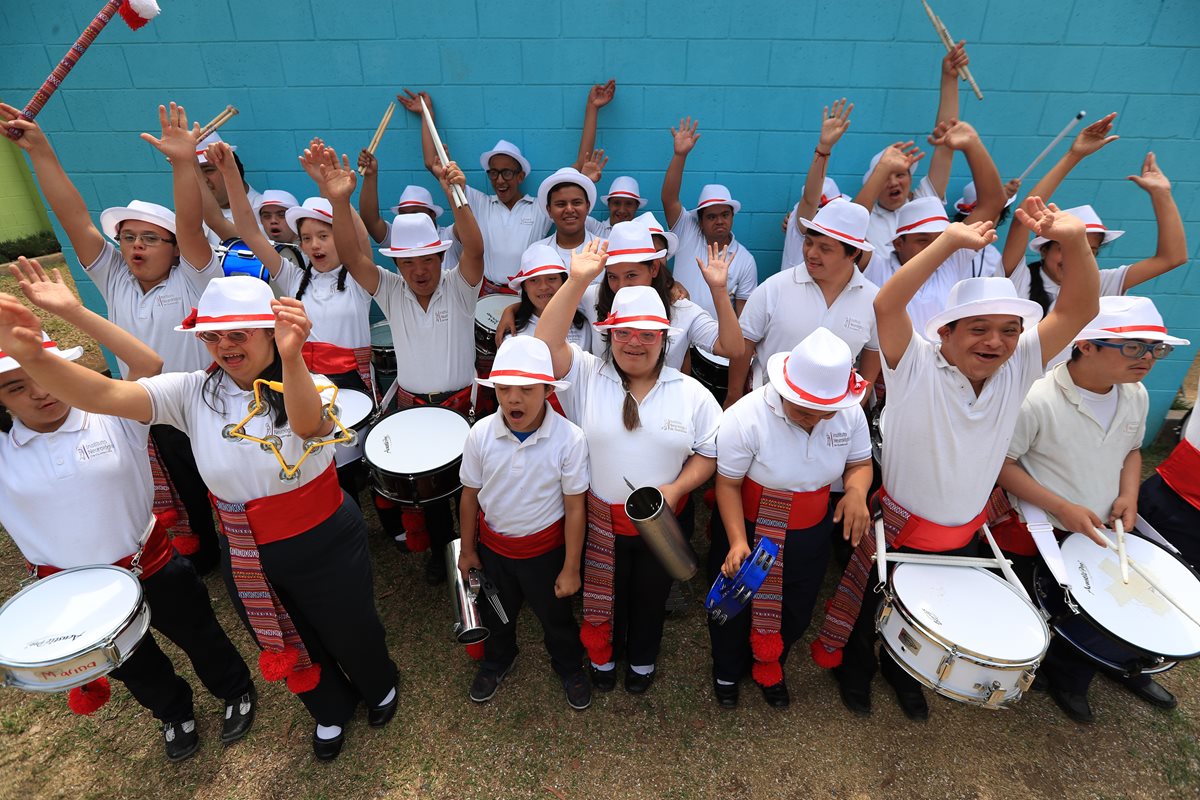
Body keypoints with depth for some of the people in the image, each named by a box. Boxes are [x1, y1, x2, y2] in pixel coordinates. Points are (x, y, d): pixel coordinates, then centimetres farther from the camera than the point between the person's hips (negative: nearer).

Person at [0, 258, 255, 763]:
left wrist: (72, 311, -31)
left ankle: (236, 692, 49)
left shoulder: (112, 418, -13)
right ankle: (174, 713, 55)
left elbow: (150, 364, -27)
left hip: (152, 566, -2)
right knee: (134, 667, 26)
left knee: (199, 637, 20)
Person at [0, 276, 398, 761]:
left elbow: (308, 425, -45)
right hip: (245, 556, 4)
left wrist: (291, 358, -65)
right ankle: (332, 709, 59)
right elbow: (107, 396, -24)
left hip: (325, 545, -4)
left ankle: (379, 686, 57)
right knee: (289, 647, 27)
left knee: (350, 634, 20)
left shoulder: (309, 386, -21)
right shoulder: (194, 392, -10)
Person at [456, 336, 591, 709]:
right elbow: (470, 496, -5)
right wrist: (467, 550, 5)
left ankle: (570, 668, 54)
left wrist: (570, 568, -11)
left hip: (546, 550, -2)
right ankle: (496, 661, 61)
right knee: (495, 614, 28)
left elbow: (575, 507, -17)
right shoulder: (481, 434, -19)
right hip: (492, 546, 3)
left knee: (556, 616, 22)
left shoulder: (569, 439, -27)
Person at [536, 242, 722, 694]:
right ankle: (602, 656, 55)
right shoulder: (586, 377, -11)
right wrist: (578, 281, -32)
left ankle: (642, 659, 56)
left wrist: (674, 489, -19)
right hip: (600, 520, 0)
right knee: (602, 595, 24)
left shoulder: (691, 394, -8)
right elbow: (547, 343, -26)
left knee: (651, 596, 25)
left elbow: (710, 452, -3)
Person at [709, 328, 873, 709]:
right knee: (735, 609, 20)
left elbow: (860, 464, 1)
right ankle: (726, 671, 55)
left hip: (810, 535, 4)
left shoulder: (850, 413, -15)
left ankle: (769, 668, 59)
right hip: (747, 530, -4)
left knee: (796, 613, 25)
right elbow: (728, 485, -20)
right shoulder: (746, 417, -29)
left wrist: (856, 489, -22)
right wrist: (737, 542, -30)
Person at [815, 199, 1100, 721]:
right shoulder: (916, 366, -24)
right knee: (871, 611, 20)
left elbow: (1079, 310, -17)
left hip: (963, 535, 4)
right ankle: (854, 669, 49)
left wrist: (1074, 241, -33)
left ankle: (904, 672, 56)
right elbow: (886, 306, -38)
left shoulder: (1019, 368, -10)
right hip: (897, 527, -4)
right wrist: (951, 241, -44)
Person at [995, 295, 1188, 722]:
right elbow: (1000, 464, -20)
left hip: (1102, 533, 6)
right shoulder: (1036, 400, -27)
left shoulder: (1136, 396, -3)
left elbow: (1131, 449, 15)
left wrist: (1128, 495, -3)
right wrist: (1061, 508, -24)